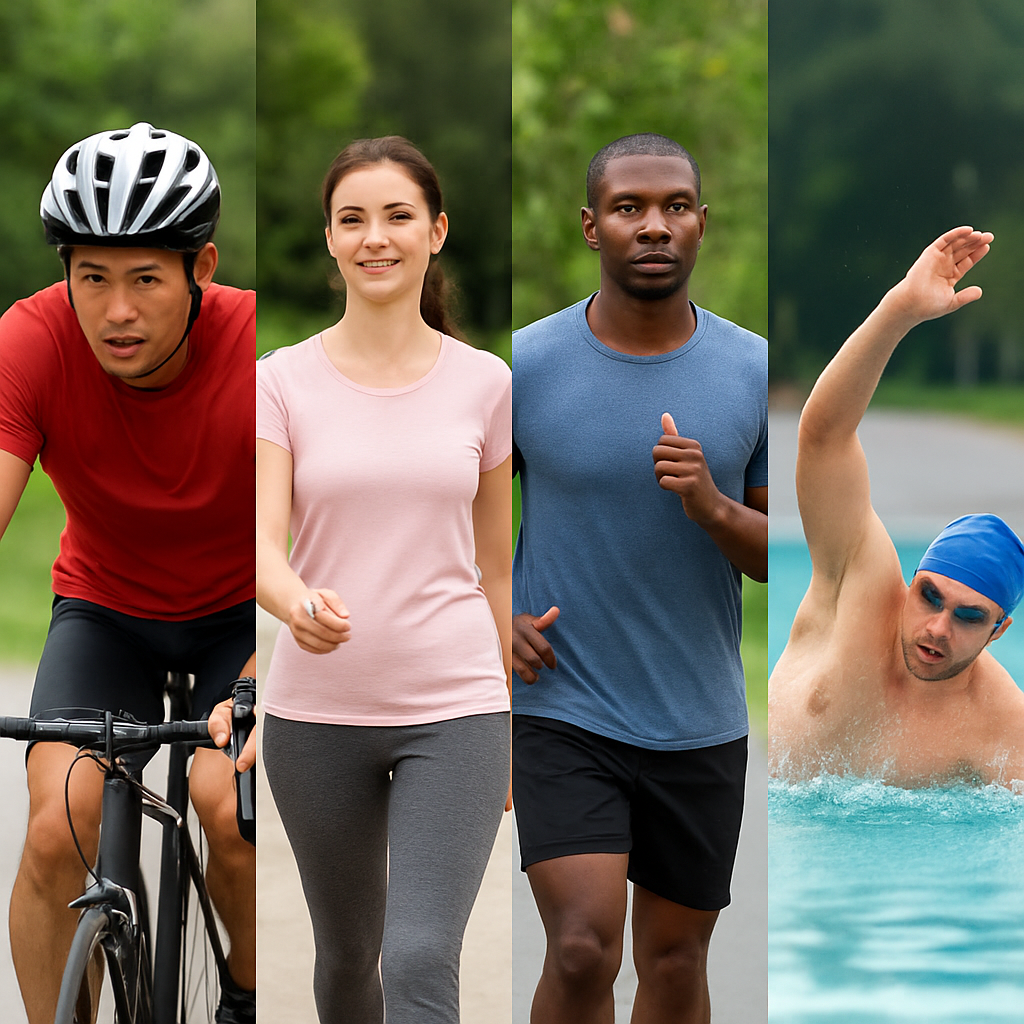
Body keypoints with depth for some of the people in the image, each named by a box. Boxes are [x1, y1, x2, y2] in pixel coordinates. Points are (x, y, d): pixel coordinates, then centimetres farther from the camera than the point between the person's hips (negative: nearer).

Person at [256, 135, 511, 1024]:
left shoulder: (485, 384, 2)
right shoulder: (283, 382, -2)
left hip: (453, 712, -1)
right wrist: (300, 605, -36)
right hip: (317, 714, 1)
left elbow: (496, 564, 10)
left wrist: (513, 726, 14)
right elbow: (260, 545, -13)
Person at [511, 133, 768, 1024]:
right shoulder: (526, 365, -8)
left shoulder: (754, 373, -4)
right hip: (562, 714, -2)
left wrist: (713, 509, -20)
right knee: (584, 952, -16)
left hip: (701, 725, 3)